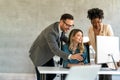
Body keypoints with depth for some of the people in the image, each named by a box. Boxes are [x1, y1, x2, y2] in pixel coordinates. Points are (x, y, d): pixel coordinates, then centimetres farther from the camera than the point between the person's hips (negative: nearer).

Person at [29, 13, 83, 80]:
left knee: (52, 75, 11)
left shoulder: (60, 27, -11)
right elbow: (55, 50, -44)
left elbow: (62, 37, 10)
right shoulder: (50, 32, -37)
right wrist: (70, 56, -56)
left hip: (48, 54, 8)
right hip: (39, 54, -8)